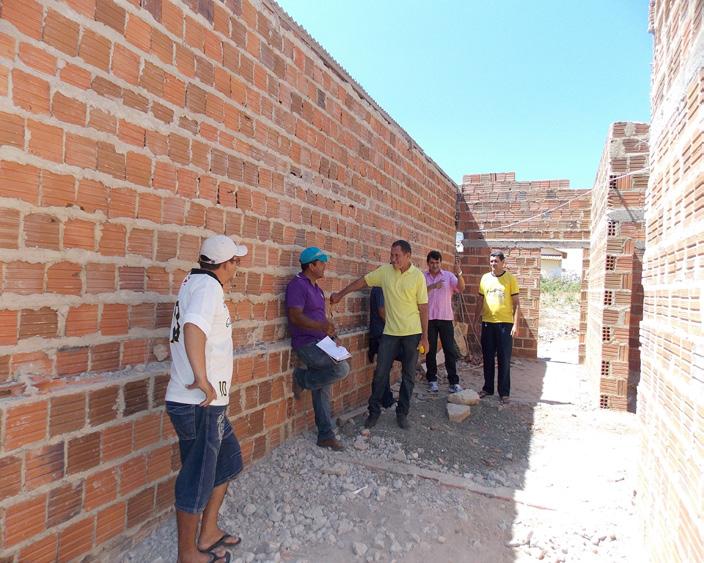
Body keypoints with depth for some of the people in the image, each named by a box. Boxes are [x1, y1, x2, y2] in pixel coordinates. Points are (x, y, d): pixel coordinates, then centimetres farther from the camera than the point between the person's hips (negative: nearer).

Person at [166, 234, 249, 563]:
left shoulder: (196, 280, 13)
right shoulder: (208, 286, -17)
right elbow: (193, 328, -37)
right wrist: (202, 379, -34)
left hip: (207, 402, 10)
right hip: (199, 404, -10)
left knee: (227, 463, 24)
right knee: (198, 480, 8)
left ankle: (208, 533, 39)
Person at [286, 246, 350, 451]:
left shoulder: (315, 287, 17)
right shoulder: (297, 285, -12)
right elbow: (295, 316, -22)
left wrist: (328, 327, 8)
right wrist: (321, 326, -35)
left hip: (319, 344, 9)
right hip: (306, 344, -9)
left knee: (322, 390, 10)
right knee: (342, 368, -24)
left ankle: (325, 435, 19)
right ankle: (302, 378, -2)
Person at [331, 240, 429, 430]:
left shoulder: (418, 276, -7)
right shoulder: (385, 271, -2)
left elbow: (423, 307, -5)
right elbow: (362, 281, 8)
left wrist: (425, 336, -6)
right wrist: (340, 294, 8)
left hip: (412, 333, -1)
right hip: (390, 332, 1)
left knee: (408, 375, 9)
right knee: (380, 373, 3)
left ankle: (402, 413, 24)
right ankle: (374, 411, 20)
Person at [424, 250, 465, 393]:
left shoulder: (449, 276, 3)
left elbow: (461, 288, -12)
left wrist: (459, 274, -29)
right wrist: (433, 286, -24)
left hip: (446, 318, 0)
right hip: (428, 318, 0)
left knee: (450, 350, 1)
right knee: (430, 350, 7)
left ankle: (454, 382, 7)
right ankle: (432, 380, 18)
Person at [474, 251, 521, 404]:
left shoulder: (510, 278, -3)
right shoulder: (485, 278, 8)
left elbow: (516, 303, -3)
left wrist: (516, 324, -10)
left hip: (505, 323, -3)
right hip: (487, 323, 4)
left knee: (504, 359, 2)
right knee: (487, 357, 10)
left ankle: (504, 392, 11)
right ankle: (488, 388, 23)